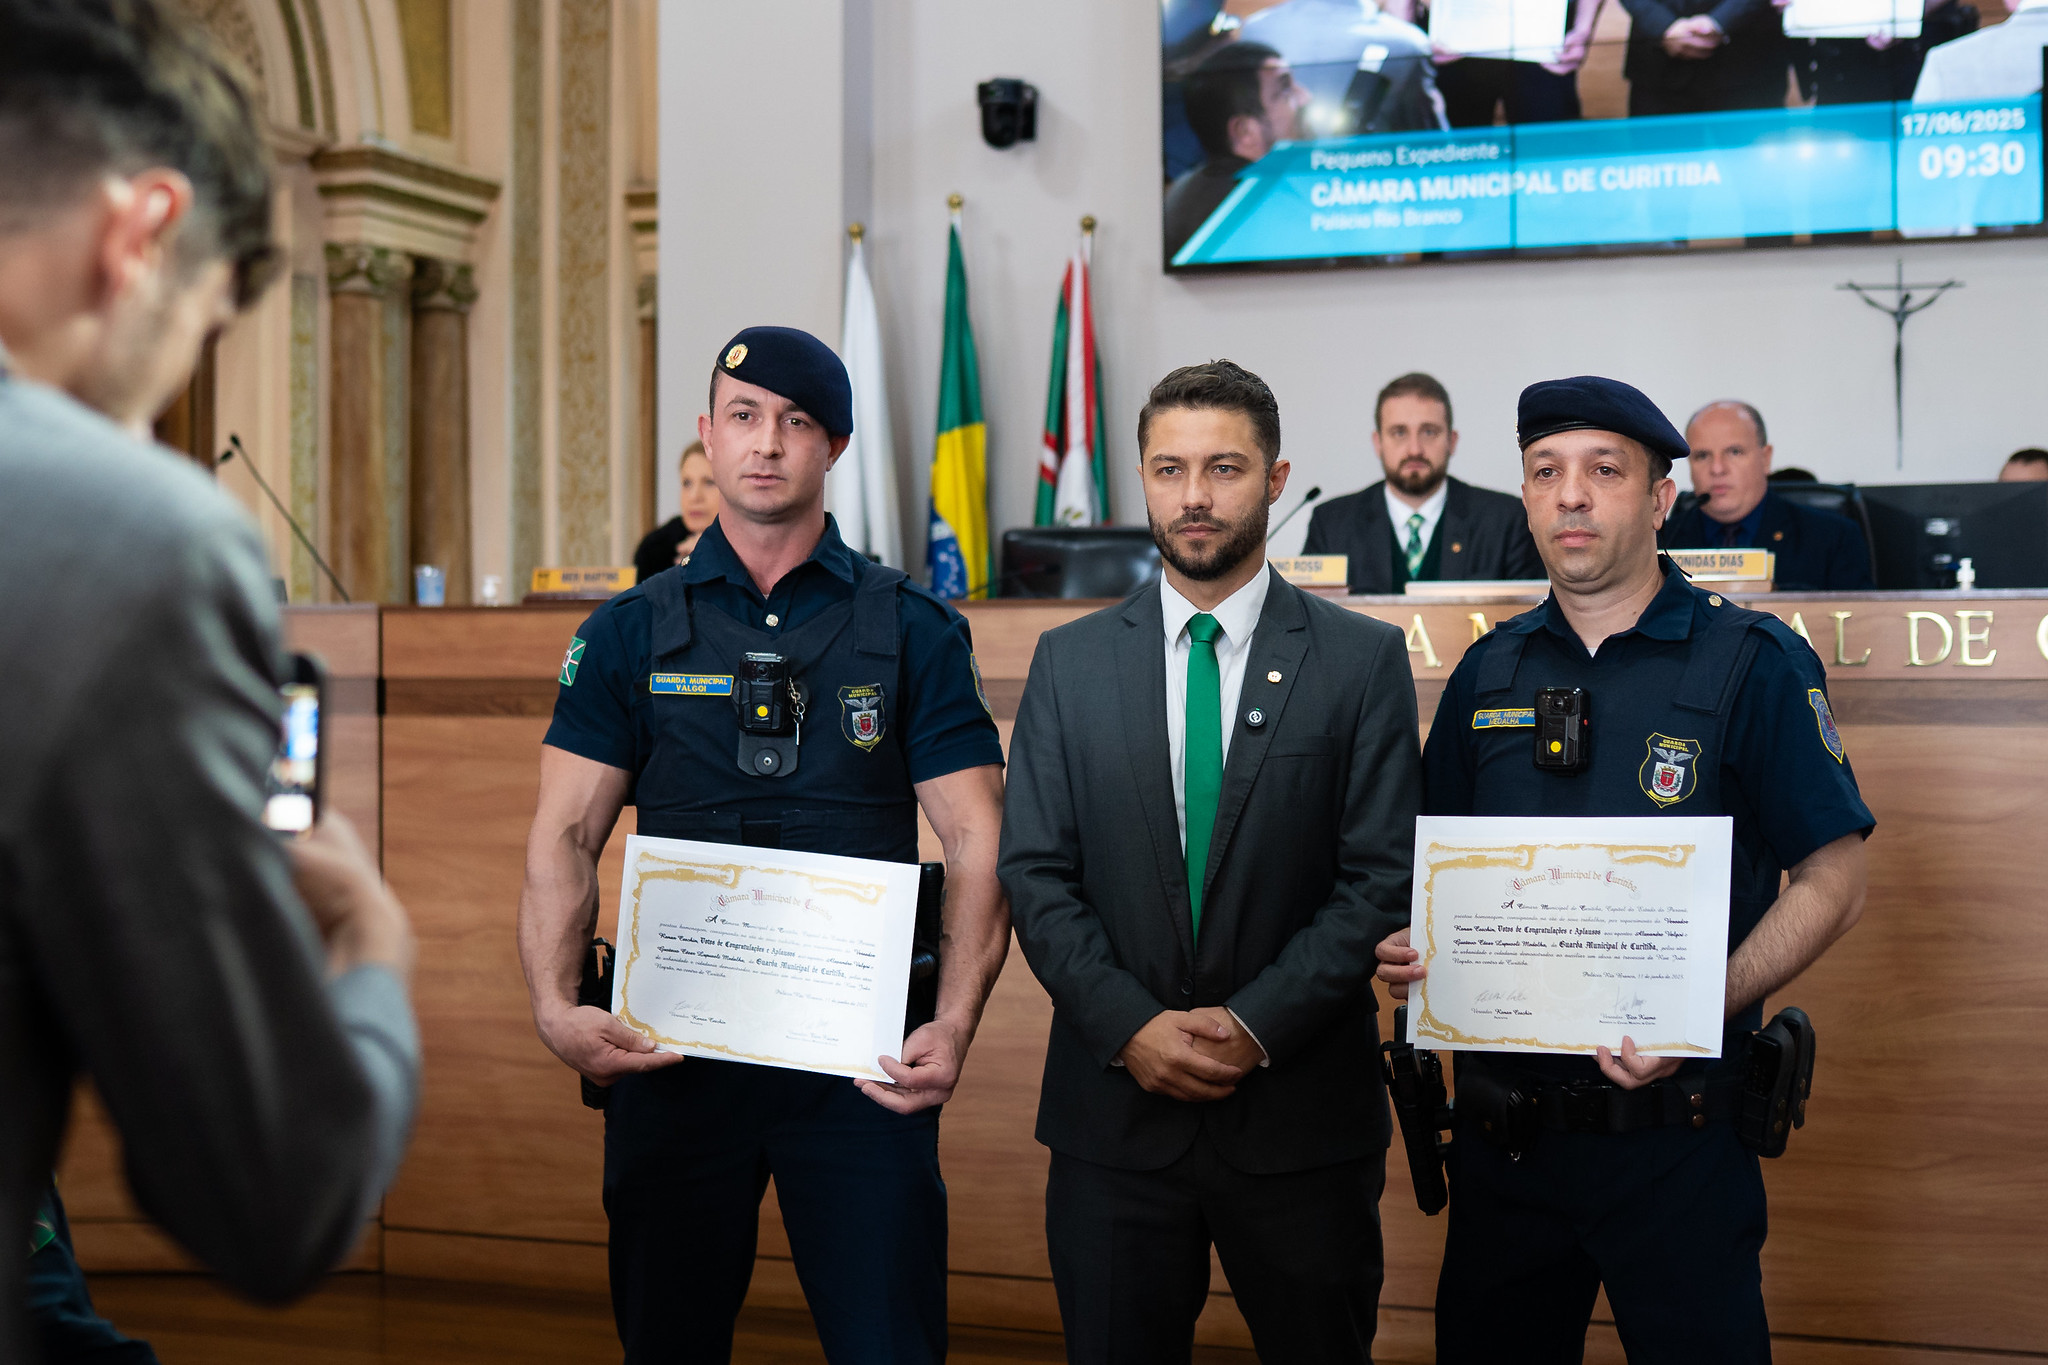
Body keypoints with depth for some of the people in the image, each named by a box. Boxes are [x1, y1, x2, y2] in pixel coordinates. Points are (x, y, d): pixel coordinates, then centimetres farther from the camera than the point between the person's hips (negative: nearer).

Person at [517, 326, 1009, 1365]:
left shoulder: (914, 632, 5)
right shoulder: (631, 633, 7)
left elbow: (979, 845, -1)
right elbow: (564, 840, 1)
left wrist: (954, 1026, -15)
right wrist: (557, 1007, -15)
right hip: (671, 1048, 2)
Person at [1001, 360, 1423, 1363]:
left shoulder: (1362, 660, 1)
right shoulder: (1069, 661, 6)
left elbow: (1381, 876, -4)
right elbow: (1036, 873, 2)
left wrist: (1257, 1024, -14)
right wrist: (1131, 1026, -11)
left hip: (1301, 1117, -1)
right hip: (1113, 1114, 1)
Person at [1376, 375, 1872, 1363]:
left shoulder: (1754, 664, -6)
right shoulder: (1490, 672, 7)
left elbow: (1833, 881, -7)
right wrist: (1409, 947, -6)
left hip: (1678, 1140, -4)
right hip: (1503, 1125, 4)